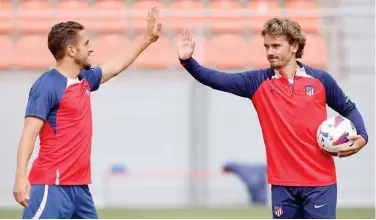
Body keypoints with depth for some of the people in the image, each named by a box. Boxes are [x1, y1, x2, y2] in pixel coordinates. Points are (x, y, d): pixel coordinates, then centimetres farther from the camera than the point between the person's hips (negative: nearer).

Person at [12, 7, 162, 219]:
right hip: (52, 186, -9)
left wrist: (148, 39, 40)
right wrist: (21, 176, -27)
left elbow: (115, 67, 33)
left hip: (79, 186, 9)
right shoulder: (47, 86, -11)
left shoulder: (84, 80, 15)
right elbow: (30, 132, -17)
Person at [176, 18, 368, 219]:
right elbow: (217, 80, -8)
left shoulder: (320, 79, 1)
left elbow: (349, 110, 14)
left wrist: (361, 137, -4)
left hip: (319, 181, -2)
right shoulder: (258, 82, 2)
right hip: (282, 182, 2)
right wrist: (187, 61, -23)